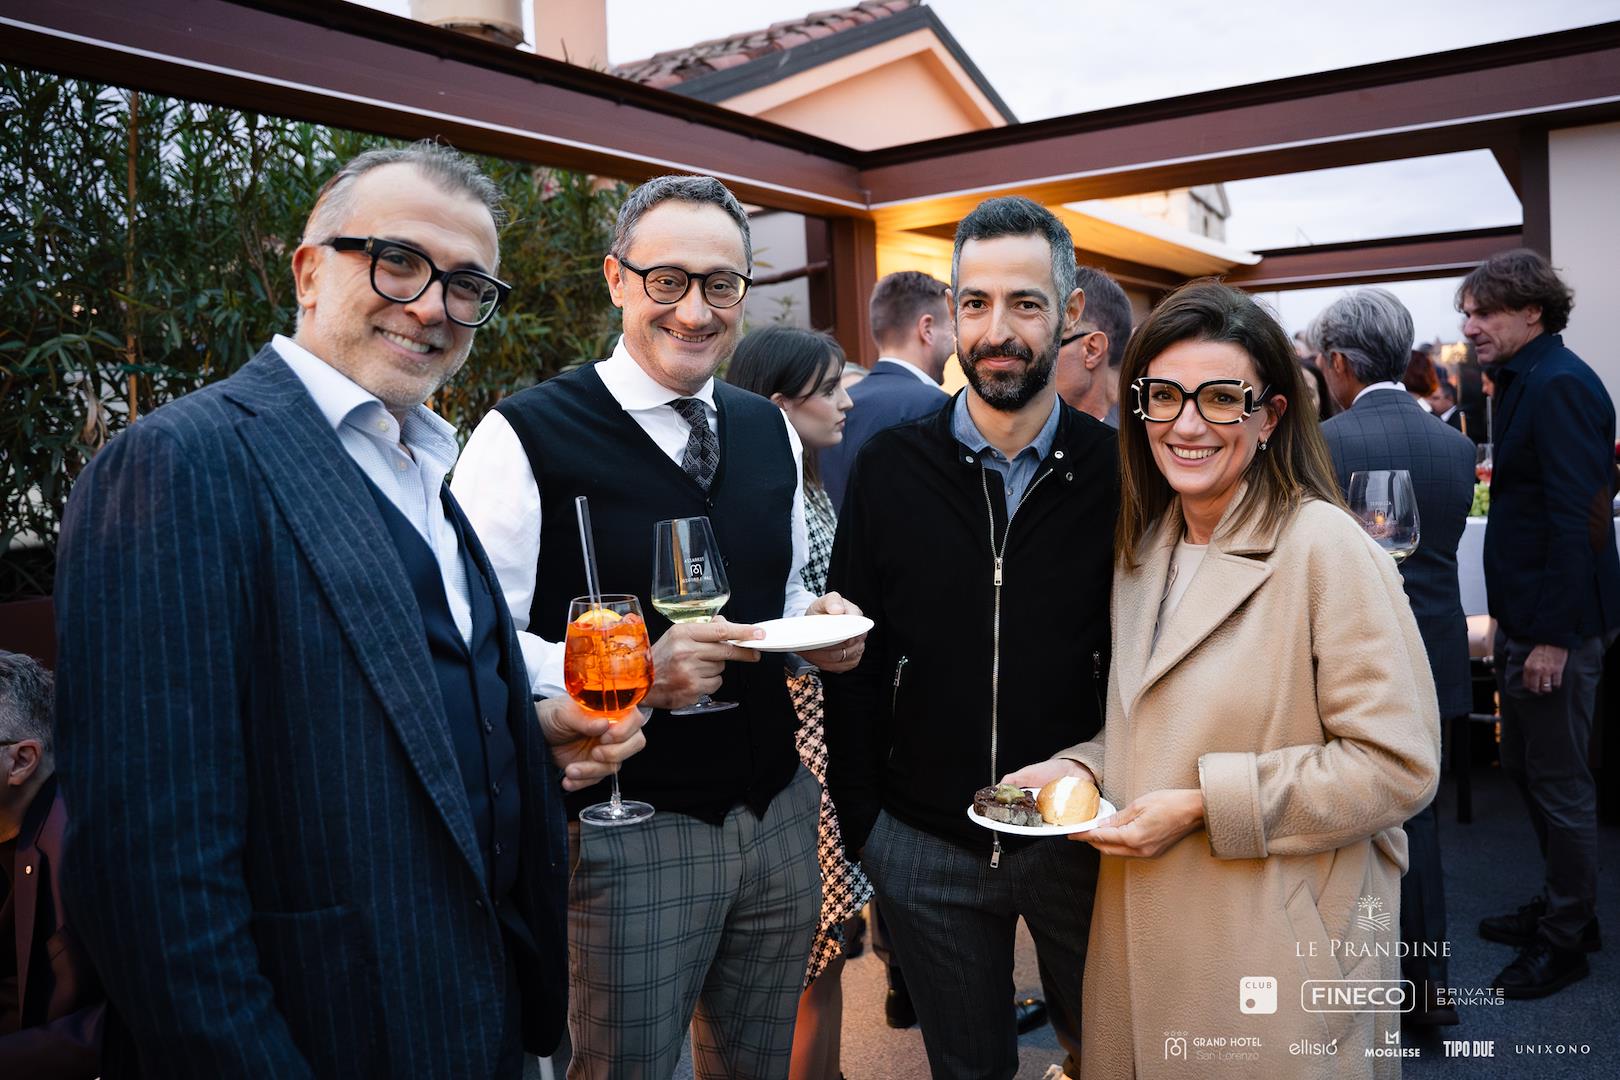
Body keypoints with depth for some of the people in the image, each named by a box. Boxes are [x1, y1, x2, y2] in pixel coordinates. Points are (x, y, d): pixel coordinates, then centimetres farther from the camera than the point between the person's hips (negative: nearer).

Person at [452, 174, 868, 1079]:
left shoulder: (772, 431, 7)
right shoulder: (528, 436, -13)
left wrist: (824, 628, -3)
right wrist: (635, 673, -29)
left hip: (780, 816, 6)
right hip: (628, 834, -6)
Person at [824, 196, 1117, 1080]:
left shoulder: (1115, 473, -7)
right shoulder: (891, 469, -6)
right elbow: (851, 660, -1)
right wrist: (860, 820, -2)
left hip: (1077, 840, 0)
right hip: (925, 844, 1)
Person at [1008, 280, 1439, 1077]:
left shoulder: (1327, 548, -14)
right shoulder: (1143, 548, 8)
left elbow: (1398, 765, -16)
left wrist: (1205, 805, -19)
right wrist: (1083, 769, -1)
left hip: (1281, 957, -6)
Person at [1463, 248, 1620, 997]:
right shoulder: (1523, 382, 12)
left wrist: (1555, 636, -22)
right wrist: (1516, 622, 16)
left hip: (1558, 623, -10)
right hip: (1524, 615, 10)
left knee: (1559, 781, 4)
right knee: (1524, 768, 19)